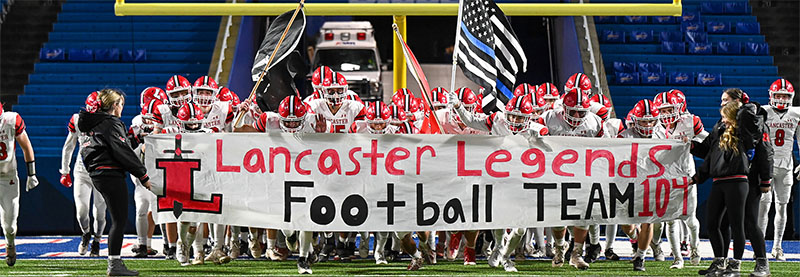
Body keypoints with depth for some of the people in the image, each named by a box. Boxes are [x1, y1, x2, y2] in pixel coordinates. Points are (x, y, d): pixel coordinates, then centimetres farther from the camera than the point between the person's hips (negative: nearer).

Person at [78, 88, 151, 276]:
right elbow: (123, 152, -15)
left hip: (98, 175, 10)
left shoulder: (95, 124, 18)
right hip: (110, 175, -10)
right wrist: (143, 175, -11)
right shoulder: (110, 124, -11)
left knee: (118, 220, 13)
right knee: (120, 220, -6)